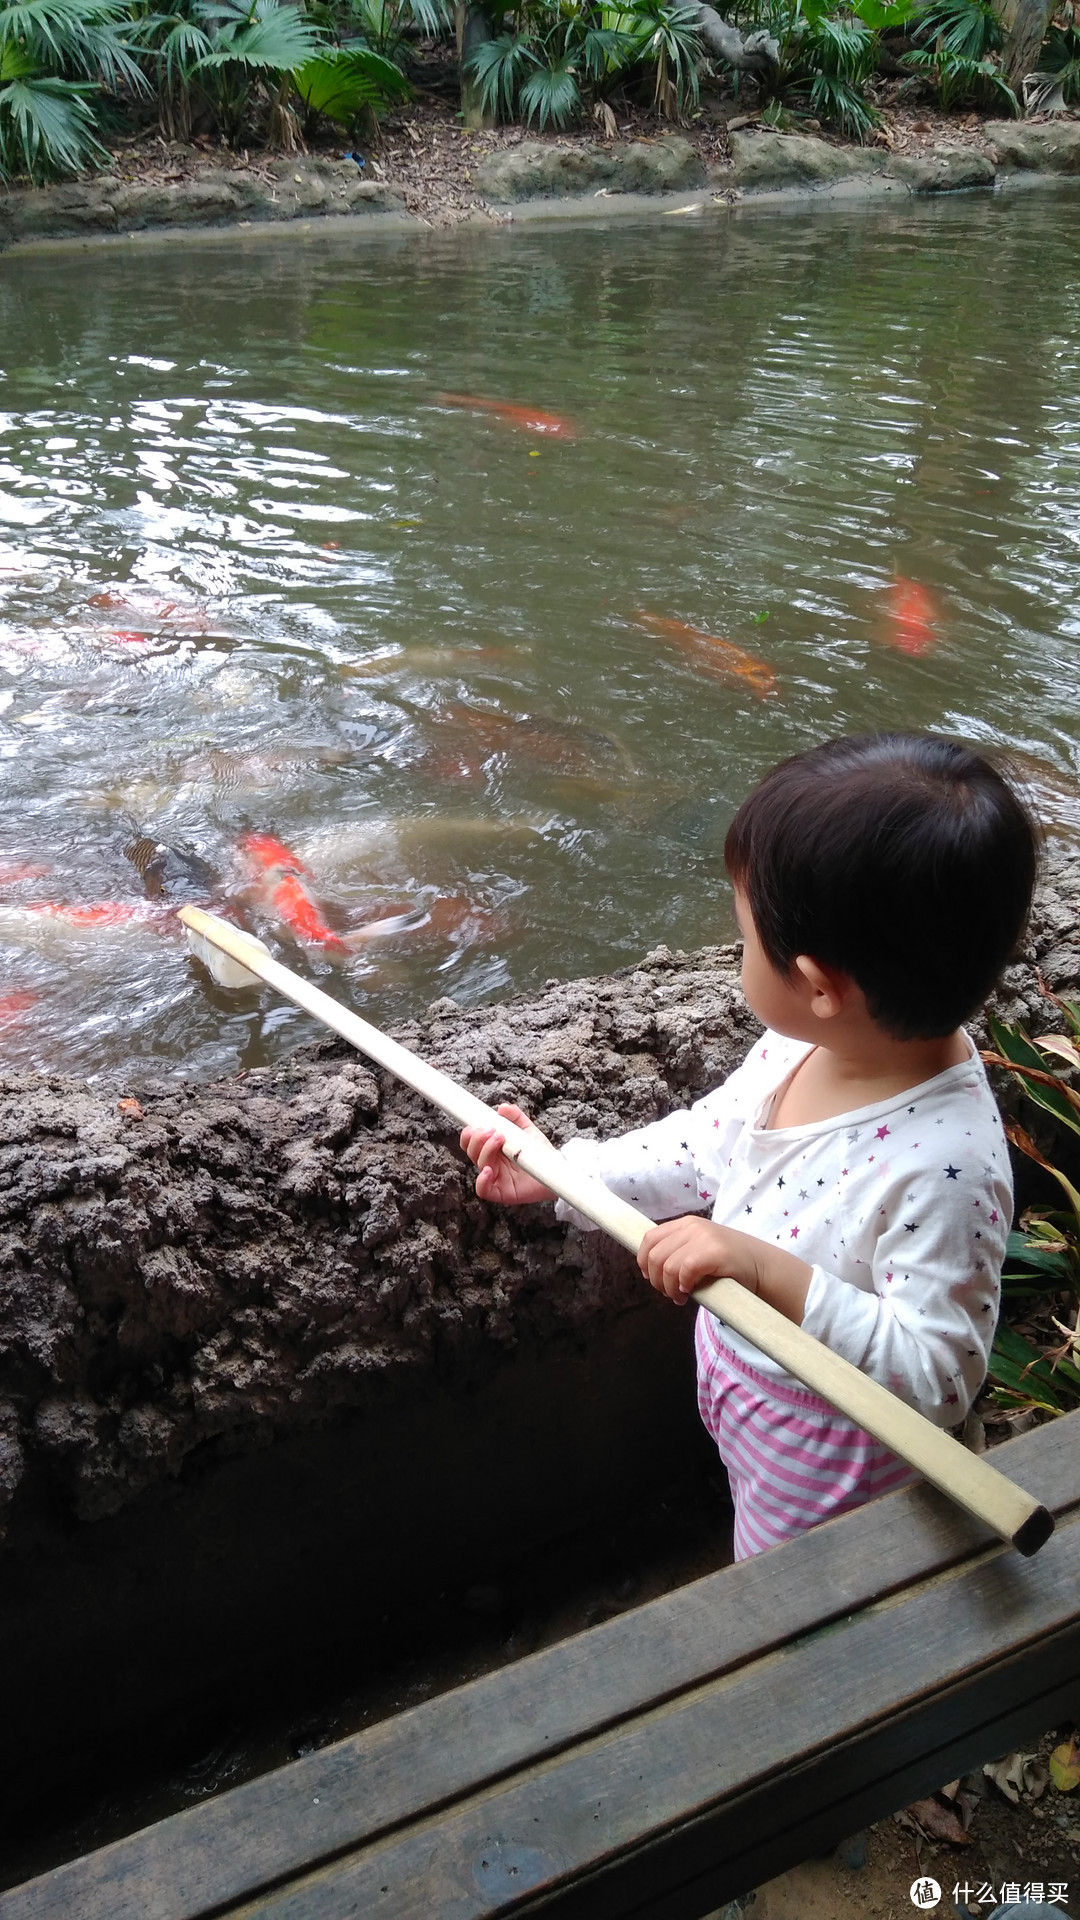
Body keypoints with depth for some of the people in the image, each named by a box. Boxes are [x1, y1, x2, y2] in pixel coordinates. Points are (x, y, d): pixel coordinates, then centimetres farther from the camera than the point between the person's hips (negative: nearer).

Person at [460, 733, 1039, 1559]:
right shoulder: (808, 1043, -14)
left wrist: (775, 1276, -45)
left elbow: (938, 1375, -36)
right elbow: (706, 1146, 2)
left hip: (824, 1470, -7)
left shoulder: (943, 1166, -39)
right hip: (743, 1410, 7)